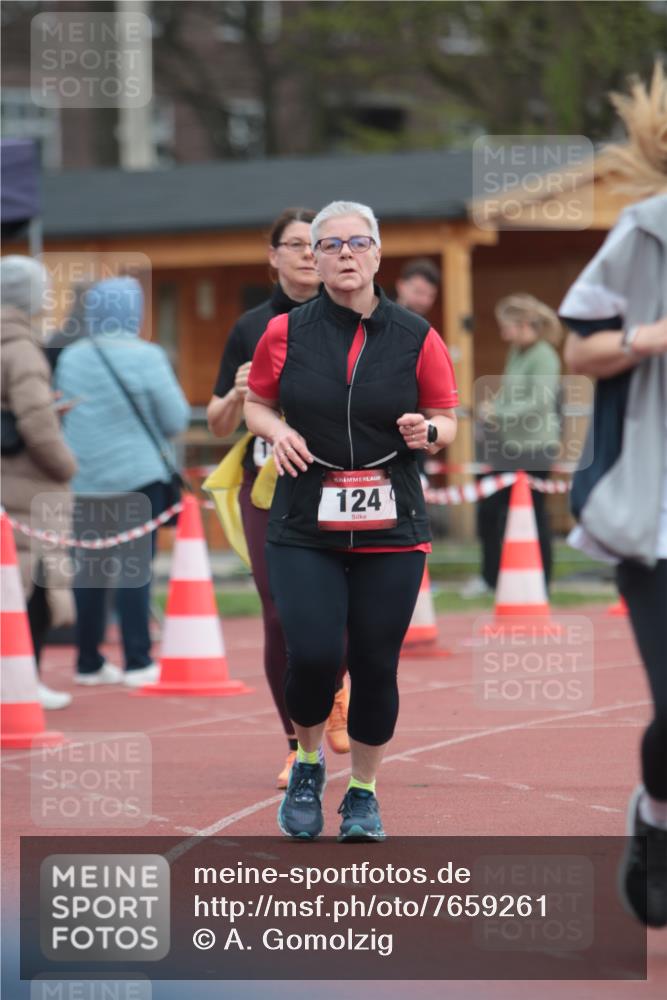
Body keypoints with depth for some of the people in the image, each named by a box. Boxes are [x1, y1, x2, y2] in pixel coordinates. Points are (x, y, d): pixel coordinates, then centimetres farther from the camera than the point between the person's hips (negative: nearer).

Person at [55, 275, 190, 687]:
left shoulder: (71, 357, 3)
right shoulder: (146, 357, -11)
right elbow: (177, 419, -9)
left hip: (83, 479, 5)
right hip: (136, 474, -4)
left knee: (90, 570, 10)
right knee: (135, 567, -1)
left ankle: (89, 661, 15)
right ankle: (137, 661, -2)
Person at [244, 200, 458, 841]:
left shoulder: (416, 338, 1)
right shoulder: (285, 333, 1)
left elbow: (448, 421, 10)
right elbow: (256, 403, 15)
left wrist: (428, 432, -13)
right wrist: (277, 430, -6)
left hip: (390, 532, 1)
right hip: (304, 529, -1)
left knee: (375, 667, 4)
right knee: (313, 655, -13)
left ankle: (363, 793, 23)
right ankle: (307, 765, 17)